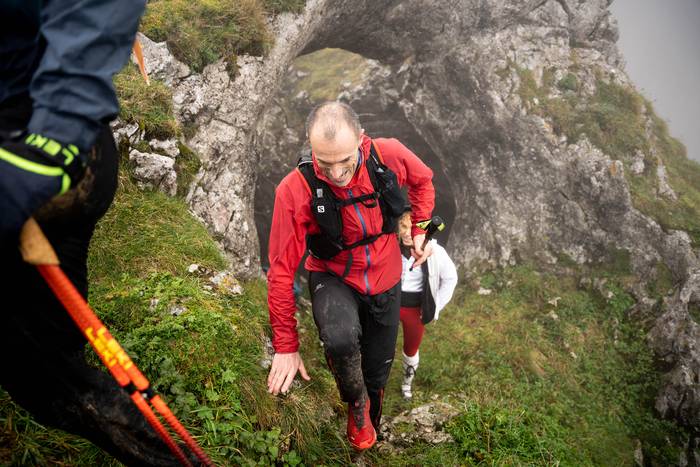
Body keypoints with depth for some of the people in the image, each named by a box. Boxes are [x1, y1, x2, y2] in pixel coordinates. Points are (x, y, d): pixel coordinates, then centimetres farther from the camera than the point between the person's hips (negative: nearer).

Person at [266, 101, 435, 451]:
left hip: (385, 281, 3)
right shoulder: (296, 190, -29)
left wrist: (419, 230, -3)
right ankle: (356, 403, 0)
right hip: (334, 280, -3)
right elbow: (282, 269, -22)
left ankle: (369, 431, 53)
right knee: (341, 340, -36)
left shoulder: (389, 155, -23)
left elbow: (423, 180, 3)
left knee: (376, 373, 17)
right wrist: (285, 346, -18)